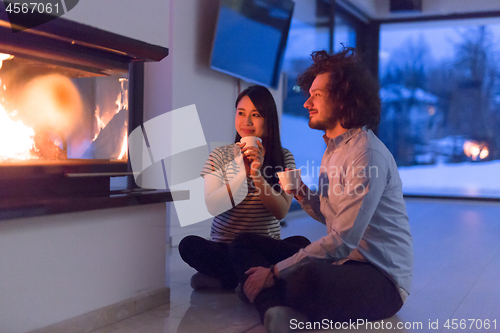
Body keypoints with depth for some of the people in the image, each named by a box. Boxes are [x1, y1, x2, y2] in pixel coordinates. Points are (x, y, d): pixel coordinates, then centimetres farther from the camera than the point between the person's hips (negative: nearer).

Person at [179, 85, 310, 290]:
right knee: (189, 245, -29)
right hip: (224, 248, 0)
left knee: (301, 244, -29)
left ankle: (225, 279, -22)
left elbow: (281, 211, -6)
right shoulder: (220, 156, 4)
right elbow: (212, 206, -9)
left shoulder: (284, 158, 5)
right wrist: (242, 173, -20)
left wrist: (258, 175, -20)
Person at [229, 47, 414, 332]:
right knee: (244, 244, 2)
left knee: (307, 279, -43)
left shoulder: (367, 154, -17)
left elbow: (342, 241, -23)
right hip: (339, 264, 10)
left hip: (382, 278, -10)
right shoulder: (333, 149, 14)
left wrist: (275, 272, -19)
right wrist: (301, 193, 1)